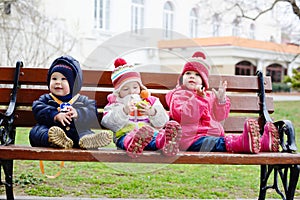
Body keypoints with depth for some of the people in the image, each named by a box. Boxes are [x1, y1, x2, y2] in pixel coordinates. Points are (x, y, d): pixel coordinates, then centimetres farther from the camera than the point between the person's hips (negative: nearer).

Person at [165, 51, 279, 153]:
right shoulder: (179, 95, 6)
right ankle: (242, 143, -64)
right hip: (192, 139, -7)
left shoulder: (208, 96, 27)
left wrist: (221, 100, 2)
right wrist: (198, 98, -21)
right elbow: (184, 116, -14)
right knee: (220, 143, -35)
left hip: (213, 135, 7)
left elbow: (218, 117, 18)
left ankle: (263, 143, -42)